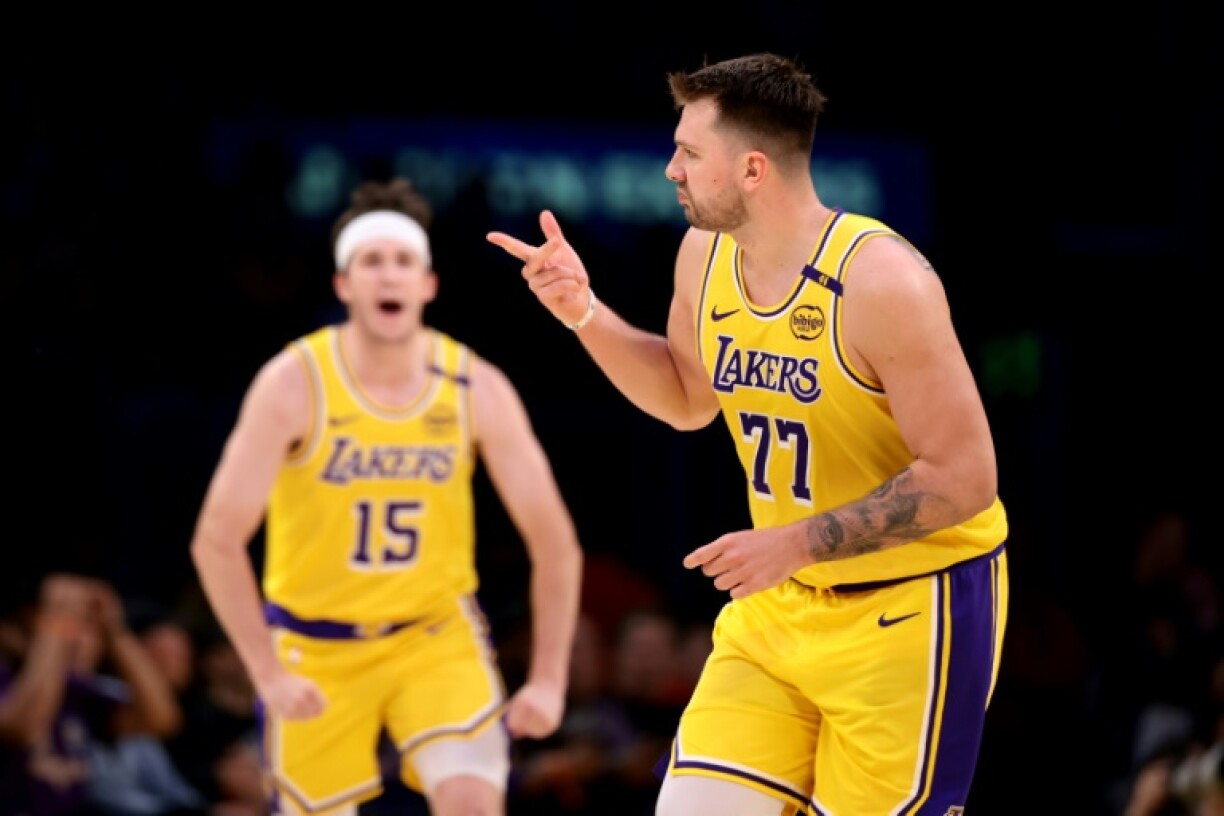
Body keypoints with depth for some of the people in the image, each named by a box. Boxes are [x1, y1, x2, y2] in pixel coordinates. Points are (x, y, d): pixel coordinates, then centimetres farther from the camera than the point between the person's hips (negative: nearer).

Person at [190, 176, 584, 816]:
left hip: (436, 632, 1)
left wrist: (547, 681, -10)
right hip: (316, 644, -1)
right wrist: (268, 675, -21)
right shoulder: (295, 384, -17)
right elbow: (217, 540, -17)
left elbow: (554, 541, -5)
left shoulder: (478, 391, -11)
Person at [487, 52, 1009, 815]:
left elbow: (964, 478, -23)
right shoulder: (706, 254, -1)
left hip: (913, 607, -7)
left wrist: (795, 543, -25)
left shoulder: (881, 280, -24)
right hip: (781, 602, 7)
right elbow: (690, 399, 19)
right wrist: (585, 315, 3)